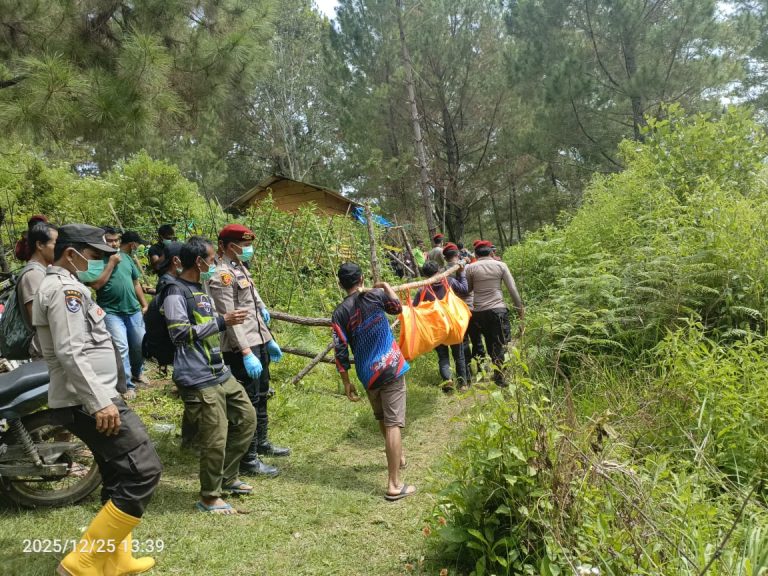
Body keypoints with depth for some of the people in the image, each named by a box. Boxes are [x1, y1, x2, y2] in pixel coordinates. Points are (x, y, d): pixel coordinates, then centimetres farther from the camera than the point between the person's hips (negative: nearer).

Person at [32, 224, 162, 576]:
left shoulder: (60, 286, 20)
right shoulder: (66, 288, -14)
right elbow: (71, 354, -24)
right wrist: (100, 403, -26)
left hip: (87, 400, 11)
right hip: (88, 402, -11)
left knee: (119, 477, 17)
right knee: (143, 472, -13)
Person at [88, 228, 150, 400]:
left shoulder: (126, 257, 8)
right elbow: (96, 284, -20)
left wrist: (144, 304, 14)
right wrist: (111, 263, -17)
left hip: (133, 309, 5)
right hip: (111, 311, -5)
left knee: (140, 344, 14)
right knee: (121, 347, -11)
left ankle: (137, 372, 38)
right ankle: (127, 384, 1)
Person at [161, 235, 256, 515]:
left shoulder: (199, 289, 18)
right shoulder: (176, 292, -12)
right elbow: (180, 333, -22)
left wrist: (227, 321, 18)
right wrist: (222, 321, -22)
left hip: (220, 373, 10)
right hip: (199, 379, -10)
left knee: (247, 418, 17)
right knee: (215, 438, -6)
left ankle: (227, 478, 30)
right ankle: (209, 497, 14)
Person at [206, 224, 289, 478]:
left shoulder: (241, 268, 15)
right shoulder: (222, 274, -15)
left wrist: (269, 340, 21)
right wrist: (246, 353, -27)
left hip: (259, 343, 10)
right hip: (241, 348, -10)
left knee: (261, 397, 21)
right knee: (248, 403, -2)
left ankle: (262, 443, 38)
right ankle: (248, 460, 9)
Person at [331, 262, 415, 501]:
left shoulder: (339, 313, -2)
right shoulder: (376, 295, -4)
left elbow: (341, 352, -4)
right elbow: (397, 307, 17)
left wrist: (346, 383, 4)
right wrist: (385, 285, 30)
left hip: (368, 375, 3)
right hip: (391, 367, -3)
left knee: (382, 419, 25)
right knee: (393, 423, -5)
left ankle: (398, 457, 47)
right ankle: (394, 485, -6)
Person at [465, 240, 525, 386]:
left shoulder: (471, 268, 2)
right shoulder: (501, 265, 2)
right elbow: (513, 289, 1)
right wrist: (520, 309, 9)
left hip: (479, 312, 2)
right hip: (498, 309, -2)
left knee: (490, 344, 16)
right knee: (500, 345, 2)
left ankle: (498, 373, 24)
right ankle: (499, 378, -2)